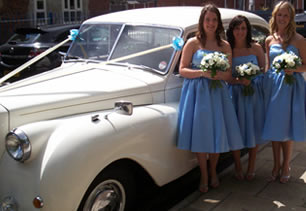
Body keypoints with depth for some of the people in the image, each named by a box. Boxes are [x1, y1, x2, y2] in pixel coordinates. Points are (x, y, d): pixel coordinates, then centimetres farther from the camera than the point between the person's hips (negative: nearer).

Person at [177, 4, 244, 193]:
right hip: (197, 92, -2)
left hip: (217, 92, 3)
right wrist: (202, 72, -18)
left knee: (217, 132, 5)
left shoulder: (225, 46, 9)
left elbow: (229, 75, 8)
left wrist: (219, 74, -14)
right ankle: (204, 176, 14)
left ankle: (213, 172, 26)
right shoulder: (193, 43, 1)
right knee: (200, 133, -1)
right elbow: (182, 70, -3)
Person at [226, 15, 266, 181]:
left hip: (254, 93, 1)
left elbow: (264, 70, 5)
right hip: (234, 93, -1)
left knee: (253, 129, 7)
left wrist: (251, 78, -13)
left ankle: (251, 167, 23)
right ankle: (238, 166, 21)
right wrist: (239, 80, -18)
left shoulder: (256, 48, 1)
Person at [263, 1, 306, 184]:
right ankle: (276, 165, 22)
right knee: (274, 127, 7)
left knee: (287, 127, 4)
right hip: (273, 85, 3)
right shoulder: (269, 40, 8)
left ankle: (286, 167, 20)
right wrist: (264, 84, 5)